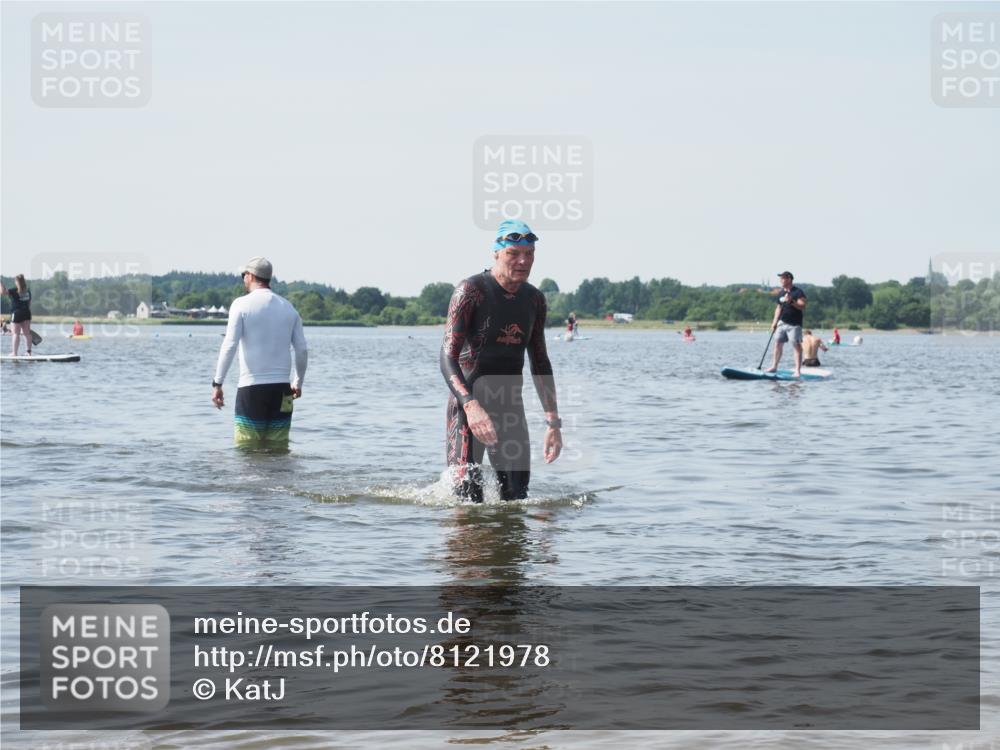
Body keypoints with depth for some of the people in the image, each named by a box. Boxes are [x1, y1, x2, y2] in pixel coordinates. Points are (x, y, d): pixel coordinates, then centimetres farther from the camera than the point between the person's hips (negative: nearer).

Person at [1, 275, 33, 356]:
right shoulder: (28, 291, 8)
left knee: (16, 334, -3)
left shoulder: (14, 291, -12)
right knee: (27, 333, 9)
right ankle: (29, 352, 9)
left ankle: (14, 353, -4)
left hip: (16, 314, -5)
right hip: (27, 313, 5)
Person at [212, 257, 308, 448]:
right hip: (281, 388, 4)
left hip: (251, 387, -4)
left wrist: (217, 383, -7)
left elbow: (229, 346, -11)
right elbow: (302, 350, 10)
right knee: (278, 451, 6)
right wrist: (298, 382, 24)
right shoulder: (288, 307, 11)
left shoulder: (242, 304, -3)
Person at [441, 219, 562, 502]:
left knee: (516, 499, 4)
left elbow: (540, 363, 17)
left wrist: (553, 423, 11)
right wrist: (471, 405, -34)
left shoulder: (534, 299, 9)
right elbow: (447, 359, -19)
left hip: (510, 405, 6)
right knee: (468, 501, -12)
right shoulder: (470, 291, -12)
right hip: (468, 404, -6)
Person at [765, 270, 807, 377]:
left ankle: (798, 370, -7)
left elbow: (802, 306, -18)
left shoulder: (798, 292, -9)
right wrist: (775, 322, 12)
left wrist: (791, 301, -30)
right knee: (778, 344, 10)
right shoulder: (782, 292, 13)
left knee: (797, 346, -6)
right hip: (782, 323, 7)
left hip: (794, 324, -7)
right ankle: (774, 366, 20)